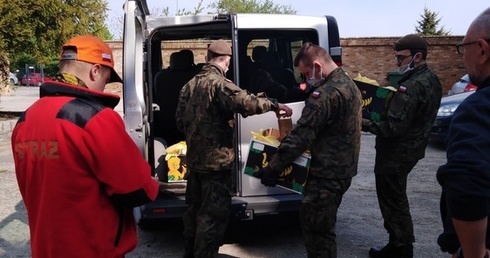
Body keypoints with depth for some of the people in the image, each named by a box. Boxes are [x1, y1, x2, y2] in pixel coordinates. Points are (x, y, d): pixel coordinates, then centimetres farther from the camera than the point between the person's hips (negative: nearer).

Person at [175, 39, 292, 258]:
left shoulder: (190, 84, 10)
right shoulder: (219, 83, -16)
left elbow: (180, 119, 13)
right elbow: (246, 103, -30)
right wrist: (274, 105, -17)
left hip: (194, 158, 9)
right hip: (216, 159, -9)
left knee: (195, 208, 21)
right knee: (214, 213, 2)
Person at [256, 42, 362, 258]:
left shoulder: (326, 93, -22)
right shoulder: (349, 85, 11)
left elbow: (300, 136, -24)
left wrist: (273, 169, -18)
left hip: (327, 174, -10)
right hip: (342, 169, 10)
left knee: (316, 228, 1)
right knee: (321, 226, 21)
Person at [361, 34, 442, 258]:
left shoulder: (410, 87, -25)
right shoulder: (431, 80, 7)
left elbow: (392, 128, -29)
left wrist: (365, 123, -16)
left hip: (396, 153, -10)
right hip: (412, 148, 11)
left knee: (392, 201, 3)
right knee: (397, 198, 21)